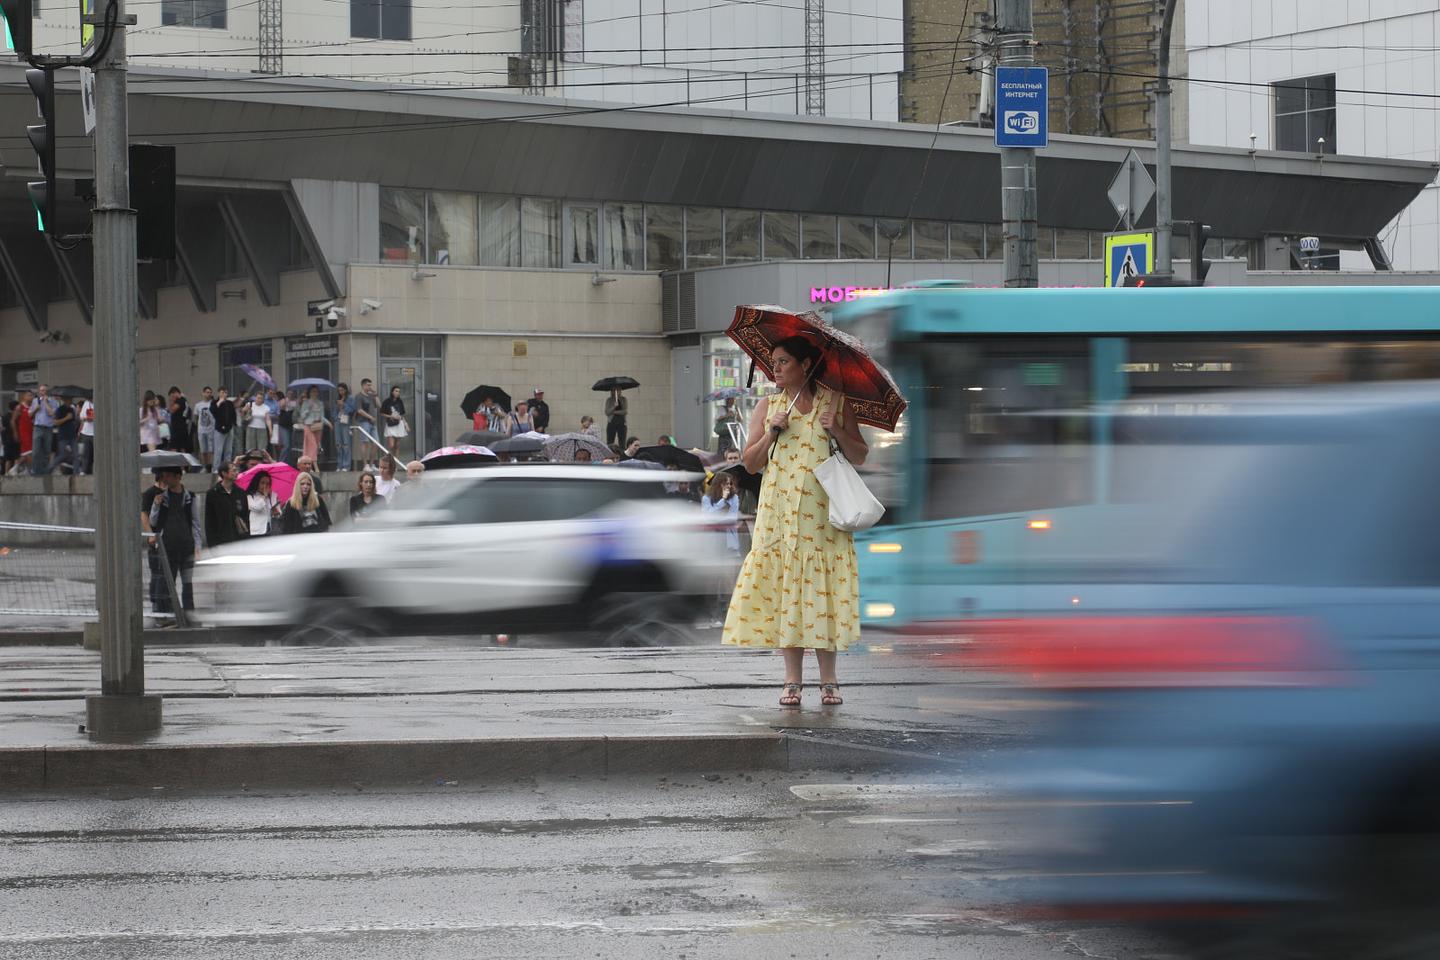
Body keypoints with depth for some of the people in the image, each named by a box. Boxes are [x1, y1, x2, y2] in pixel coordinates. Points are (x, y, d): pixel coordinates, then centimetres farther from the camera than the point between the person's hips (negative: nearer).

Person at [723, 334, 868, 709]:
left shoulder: (834, 403, 6)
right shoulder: (767, 408, 11)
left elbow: (859, 457, 6)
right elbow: (750, 463, 8)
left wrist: (838, 432, -11)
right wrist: (772, 431, -6)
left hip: (822, 512, -2)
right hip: (779, 512, 2)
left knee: (822, 592, -5)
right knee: (784, 590, -3)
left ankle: (828, 680, -1)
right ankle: (792, 680, 0)